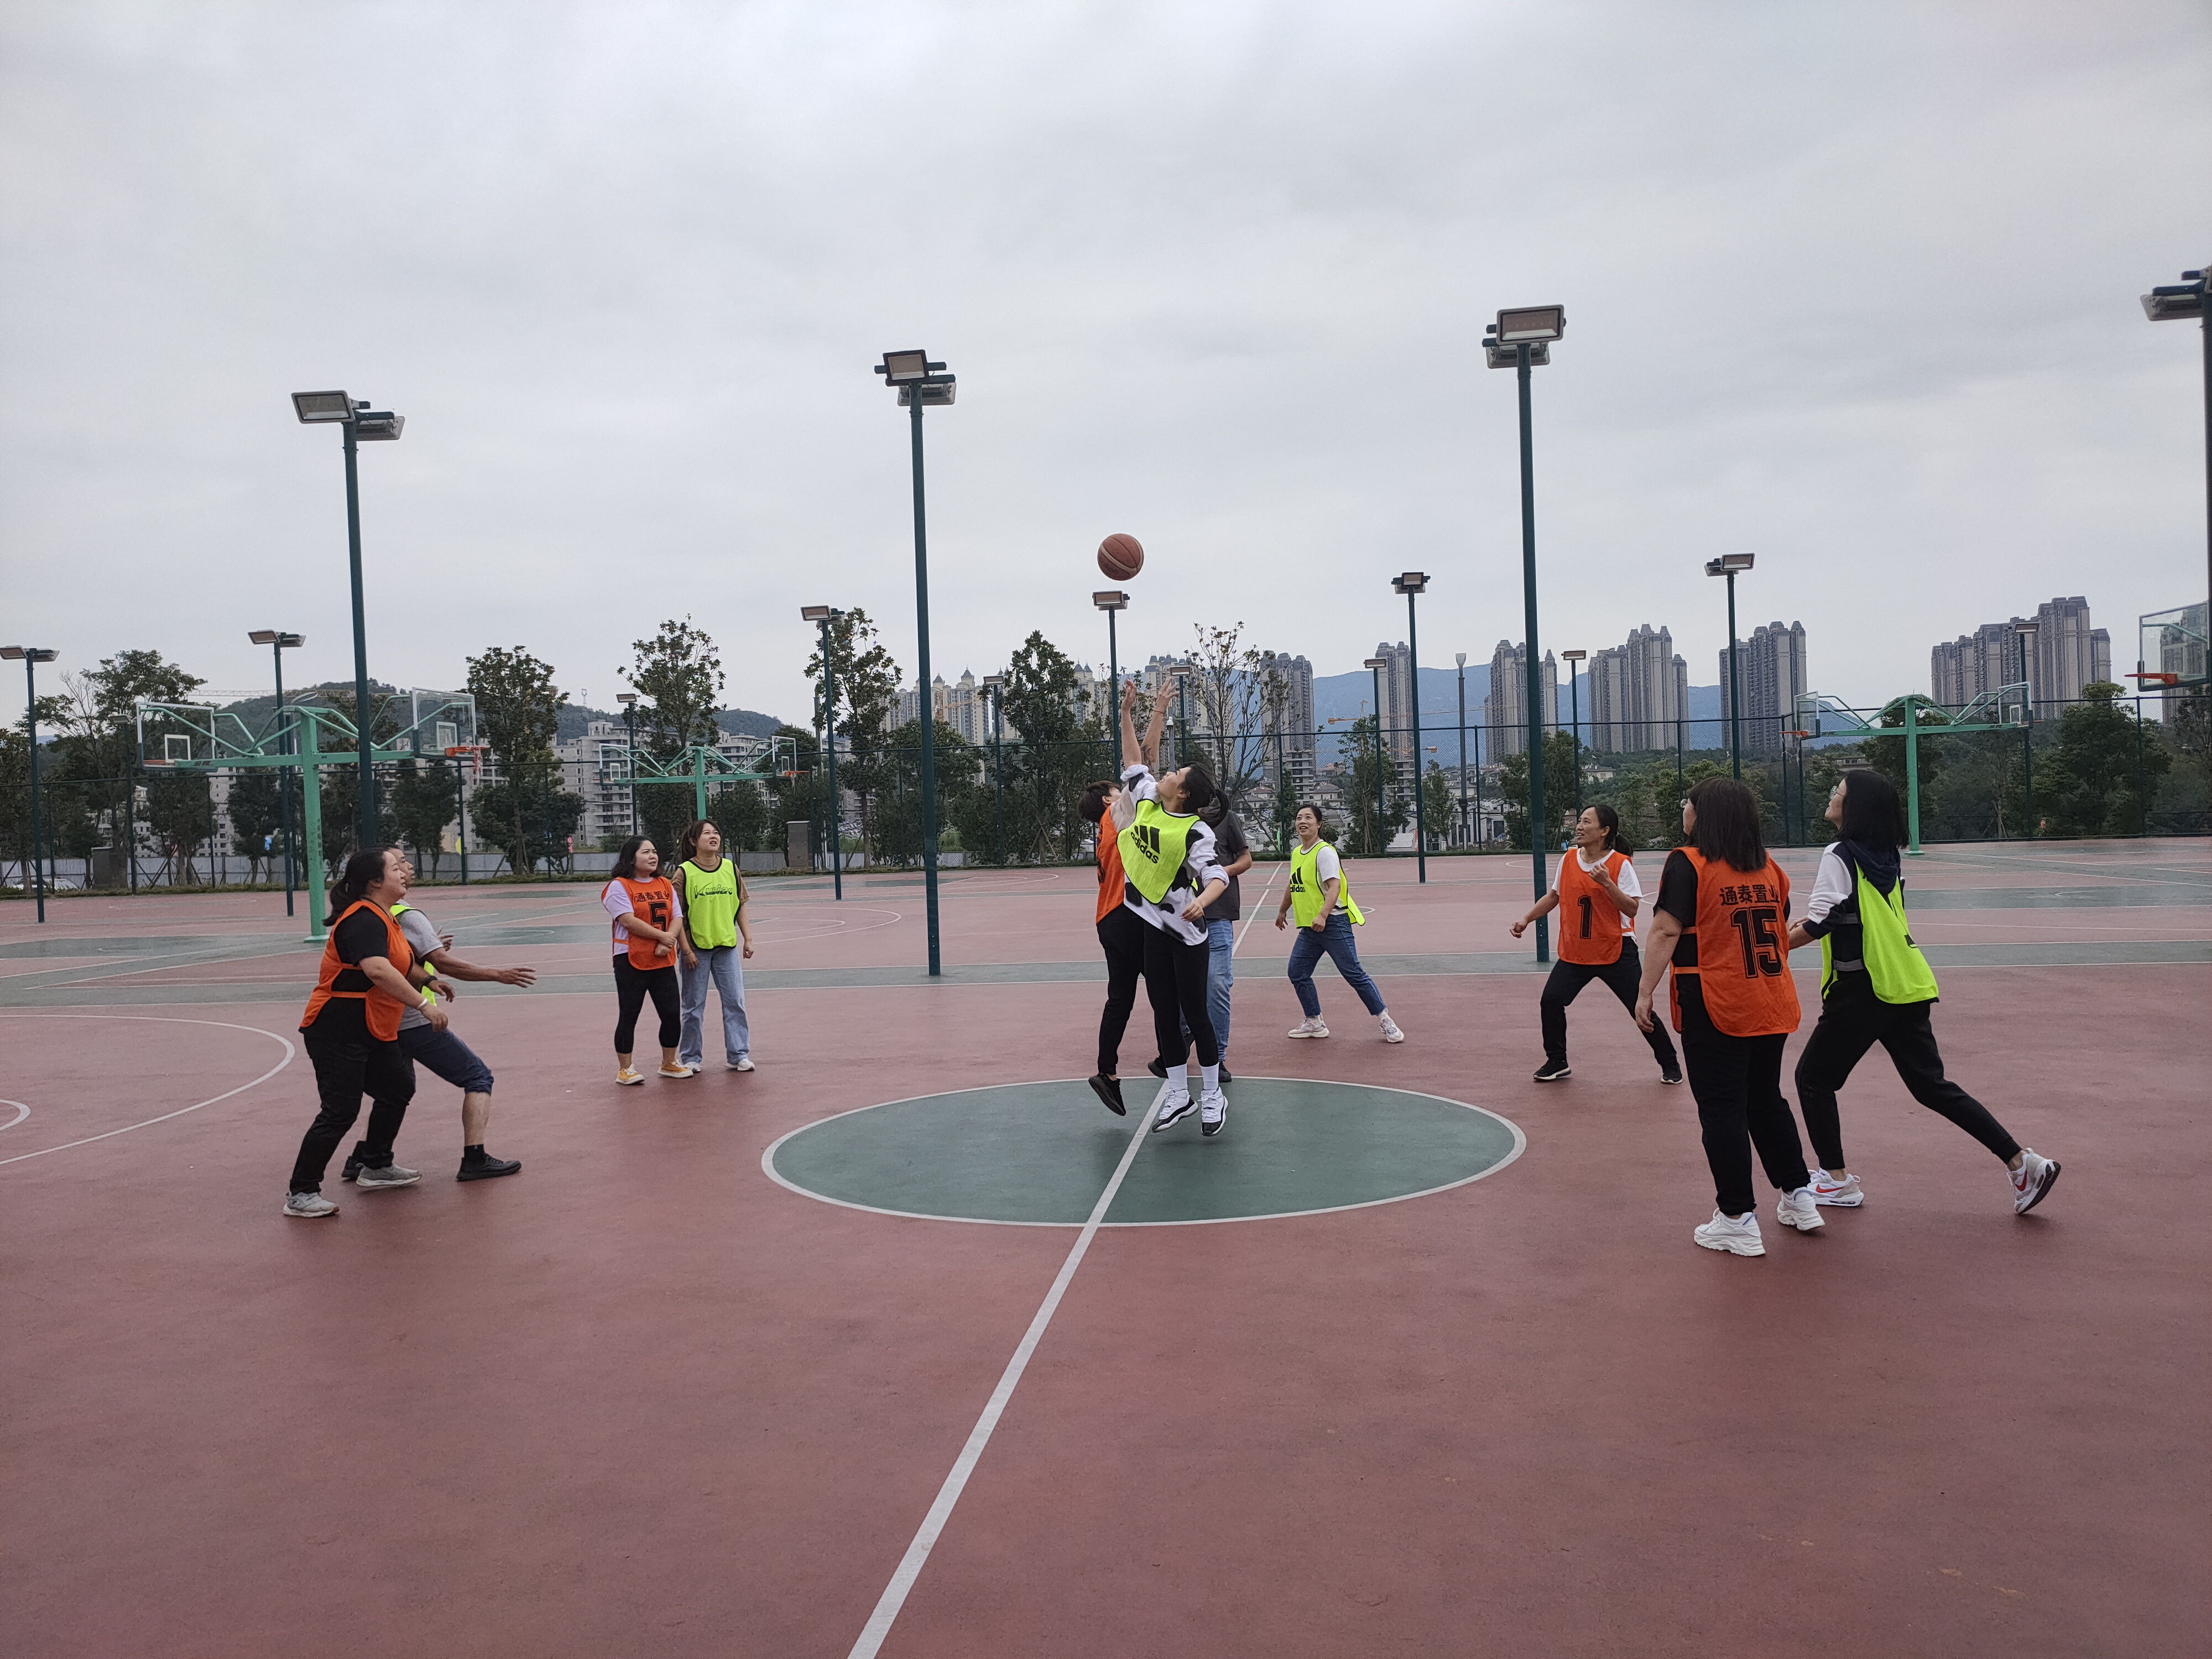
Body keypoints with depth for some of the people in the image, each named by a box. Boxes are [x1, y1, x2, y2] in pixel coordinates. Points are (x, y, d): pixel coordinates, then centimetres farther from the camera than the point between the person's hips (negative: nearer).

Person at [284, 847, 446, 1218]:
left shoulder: (382, 918, 13)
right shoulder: (363, 920, -21)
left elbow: (403, 965, 31)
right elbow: (377, 970, -38)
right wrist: (424, 1003, -40)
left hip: (371, 1033, 11)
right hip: (337, 1031, -11)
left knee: (399, 1088, 19)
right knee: (341, 1111, -10)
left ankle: (376, 1167, 35)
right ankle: (300, 1194, 0)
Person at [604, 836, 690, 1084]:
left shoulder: (666, 885, 12)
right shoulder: (619, 886, -7)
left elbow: (677, 918, 6)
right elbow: (629, 921, -17)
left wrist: (666, 945, -11)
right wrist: (662, 936, -14)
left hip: (663, 961, 6)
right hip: (631, 961, -5)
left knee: (672, 1014, 6)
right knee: (629, 1016, 1)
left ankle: (669, 1064, 23)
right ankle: (625, 1069, 11)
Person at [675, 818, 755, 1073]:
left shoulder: (731, 869, 6)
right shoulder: (685, 872, -6)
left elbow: (740, 908, 11)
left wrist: (748, 939, 3)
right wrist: (686, 950, -11)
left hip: (727, 947, 3)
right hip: (696, 949, -3)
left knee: (735, 1002, 3)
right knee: (694, 1006, 5)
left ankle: (738, 1055, 12)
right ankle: (691, 1057, 17)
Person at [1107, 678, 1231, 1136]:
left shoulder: (1196, 831, -19)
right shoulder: (1145, 802, -1)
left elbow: (1217, 876, -26)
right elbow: (1136, 760, 13)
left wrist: (1201, 901, -46)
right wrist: (1128, 713, 10)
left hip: (1185, 931, -6)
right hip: (1151, 926, 6)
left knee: (1194, 1013, 1)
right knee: (1164, 1012, 10)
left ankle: (1213, 1096, 15)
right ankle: (1178, 1096, 20)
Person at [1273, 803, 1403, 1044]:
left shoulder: (1325, 852, -12)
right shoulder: (1296, 853, 12)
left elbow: (1334, 886, -23)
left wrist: (1322, 915, -35)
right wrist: (1283, 910, 39)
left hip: (1333, 922, -8)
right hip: (1309, 927, 8)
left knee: (1353, 973, -7)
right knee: (1297, 972, 4)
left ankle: (1385, 1021, 4)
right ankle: (1315, 1023, 17)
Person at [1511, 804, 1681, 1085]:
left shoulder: (1621, 864, -11)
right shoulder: (1568, 860, 3)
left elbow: (1631, 908, -16)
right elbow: (1554, 896, 18)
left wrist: (1607, 883, -26)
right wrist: (1527, 919, 12)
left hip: (1616, 952, -4)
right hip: (1574, 952, 4)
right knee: (1551, 1001, -7)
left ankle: (1670, 1064, 21)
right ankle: (1557, 1063, 11)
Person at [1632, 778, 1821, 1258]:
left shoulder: (1687, 864, -11)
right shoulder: (1769, 867, 9)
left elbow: (1666, 932, -18)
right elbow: (1781, 930, 19)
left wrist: (1645, 992, -13)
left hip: (1715, 1011, -7)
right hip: (1771, 1010, 7)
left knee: (1722, 1112, 2)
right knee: (1767, 1101, 22)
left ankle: (1738, 1222, 6)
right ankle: (1800, 1199, 29)